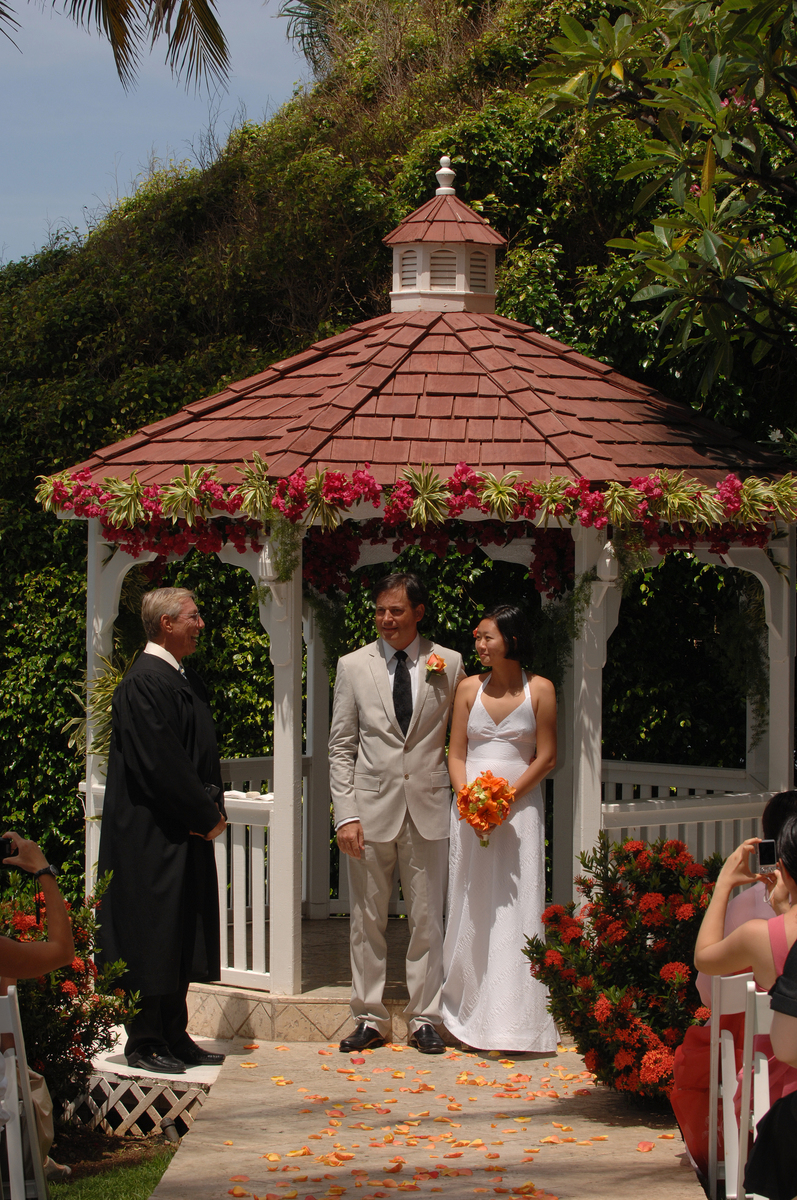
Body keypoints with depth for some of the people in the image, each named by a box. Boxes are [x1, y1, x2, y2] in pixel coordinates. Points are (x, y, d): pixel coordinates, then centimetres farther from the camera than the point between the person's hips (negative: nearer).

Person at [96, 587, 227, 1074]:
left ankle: (174, 1036, 20)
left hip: (189, 831, 10)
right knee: (153, 937, -3)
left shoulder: (188, 680, 14)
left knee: (182, 938, 13)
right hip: (154, 833, -10)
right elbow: (159, 762, -21)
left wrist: (213, 808, 5)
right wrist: (205, 815, -14)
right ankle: (146, 1043, 4)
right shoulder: (145, 682, -16)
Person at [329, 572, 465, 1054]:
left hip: (428, 810, 0)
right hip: (372, 808, 1)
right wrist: (346, 814, -4)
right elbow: (341, 746, 4)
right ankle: (371, 1019, 15)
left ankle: (424, 1019, 13)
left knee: (427, 920, 4)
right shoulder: (354, 666, 4)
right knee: (368, 920, 6)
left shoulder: (449, 664, 3)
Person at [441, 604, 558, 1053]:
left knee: (514, 910, -5)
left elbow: (546, 757, -1)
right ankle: (471, 1018, 9)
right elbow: (456, 754, 8)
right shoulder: (469, 688, 8)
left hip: (520, 808, -3)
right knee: (471, 907, 3)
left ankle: (513, 1023, -2)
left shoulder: (539, 690, 0)